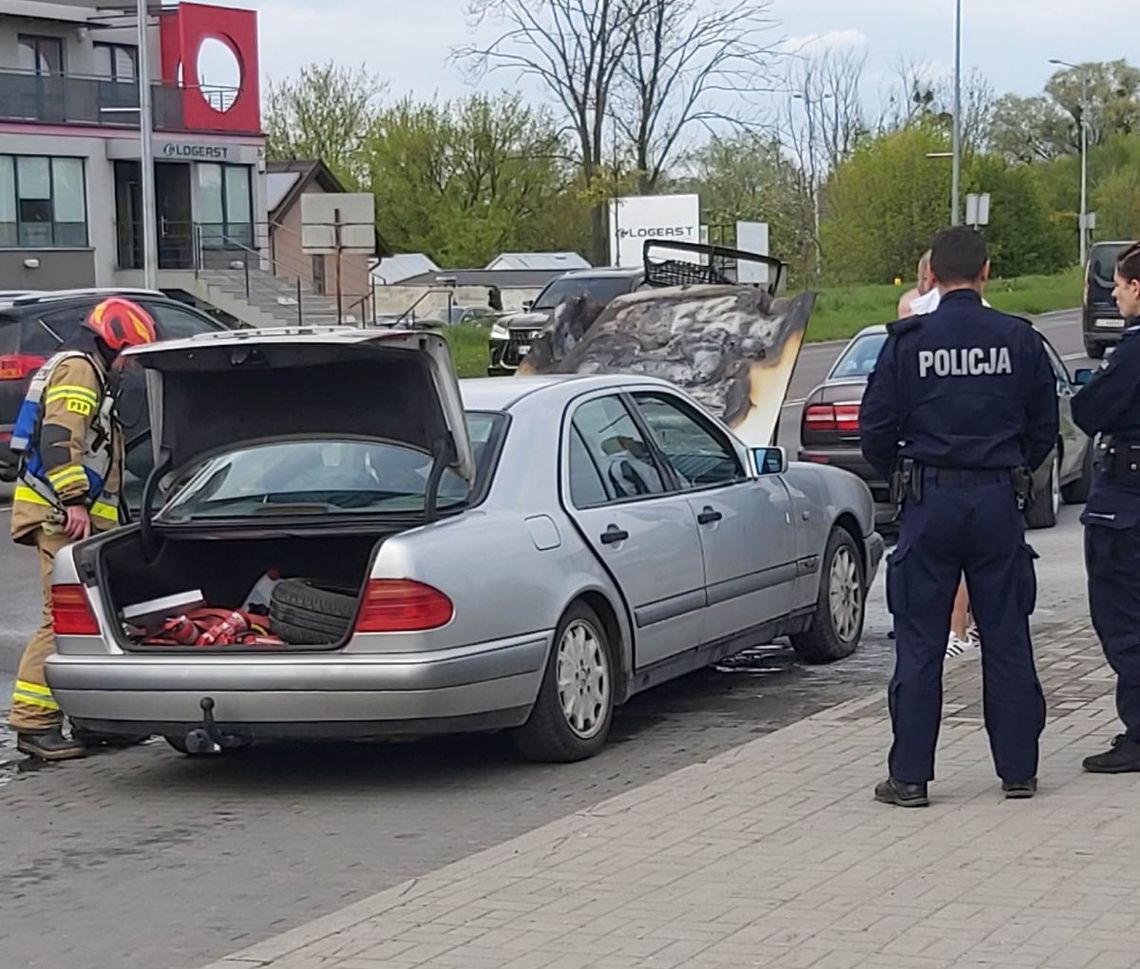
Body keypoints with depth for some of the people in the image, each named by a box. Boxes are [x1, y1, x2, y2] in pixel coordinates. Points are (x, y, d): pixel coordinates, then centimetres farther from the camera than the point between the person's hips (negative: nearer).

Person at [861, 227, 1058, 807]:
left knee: (919, 644, 4)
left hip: (930, 502, -1)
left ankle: (910, 776, 4)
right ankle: (1018, 770, 13)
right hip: (1000, 501, 1)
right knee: (1007, 640, 9)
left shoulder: (907, 344, -4)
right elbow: (1045, 428, 8)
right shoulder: (1019, 341, 0)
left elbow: (875, 431, -1)